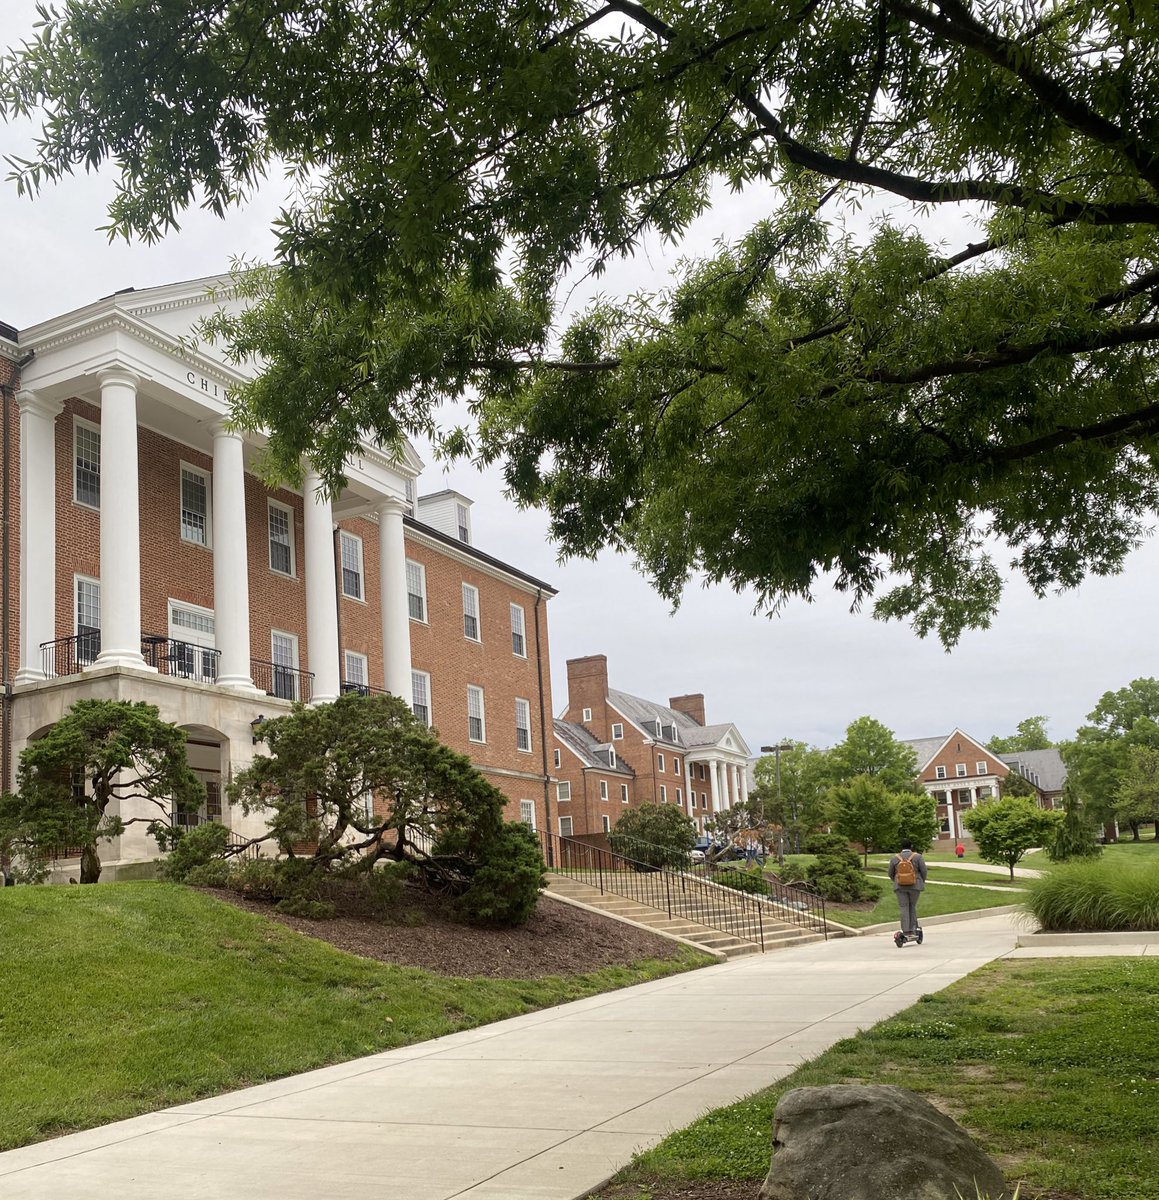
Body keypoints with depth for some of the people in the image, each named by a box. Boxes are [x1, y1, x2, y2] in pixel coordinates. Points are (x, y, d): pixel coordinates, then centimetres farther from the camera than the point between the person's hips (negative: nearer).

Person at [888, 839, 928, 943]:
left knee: (904, 908, 0)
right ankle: (912, 930, 10)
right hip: (915, 885, 0)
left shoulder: (894, 858, 3)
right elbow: (924, 870, -4)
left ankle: (906, 932, -6)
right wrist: (922, 882, 12)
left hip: (900, 886, 0)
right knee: (913, 907, 12)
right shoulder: (917, 857, -2)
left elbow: (891, 874, 8)